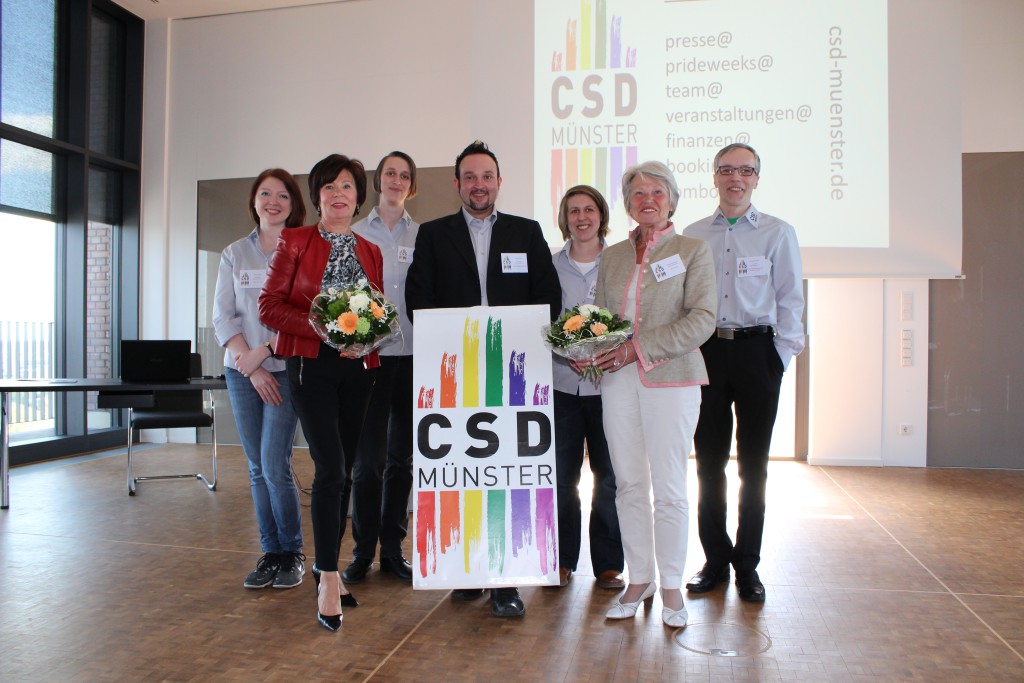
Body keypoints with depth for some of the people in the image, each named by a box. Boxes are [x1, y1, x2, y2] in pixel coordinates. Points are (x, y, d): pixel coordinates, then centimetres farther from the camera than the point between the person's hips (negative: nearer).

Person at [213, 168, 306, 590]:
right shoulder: (234, 255, 10)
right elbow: (222, 317, 5)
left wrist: (264, 351, -15)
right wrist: (251, 367, -6)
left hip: (287, 369, -4)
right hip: (242, 373, 4)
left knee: (275, 467, -8)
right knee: (257, 469, 8)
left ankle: (293, 554, 9)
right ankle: (271, 553, 19)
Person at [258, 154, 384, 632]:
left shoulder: (371, 252, 13)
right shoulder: (294, 242, 2)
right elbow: (269, 306, -4)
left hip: (358, 368, 4)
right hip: (312, 365, -4)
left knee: (342, 470, 9)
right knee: (330, 467, -13)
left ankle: (326, 564, 24)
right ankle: (328, 577, -2)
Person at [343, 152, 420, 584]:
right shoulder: (355, 234, 8)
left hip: (413, 356, 1)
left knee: (402, 455, 8)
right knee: (368, 456, -2)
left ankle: (393, 548, 20)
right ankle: (363, 551, 12)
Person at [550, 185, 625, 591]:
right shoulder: (551, 265, 8)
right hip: (561, 383, 1)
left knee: (610, 477, 3)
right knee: (561, 475, 5)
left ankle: (608, 564, 18)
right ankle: (562, 560, 20)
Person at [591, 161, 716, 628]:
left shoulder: (692, 251, 3)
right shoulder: (612, 256, 15)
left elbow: (702, 319, -7)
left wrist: (640, 348, -15)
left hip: (671, 379, -3)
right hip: (618, 380, 4)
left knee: (668, 488, 1)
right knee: (629, 484, 7)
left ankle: (672, 586, 17)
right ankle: (638, 579, 21)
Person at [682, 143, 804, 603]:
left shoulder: (778, 233, 5)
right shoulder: (693, 235, 10)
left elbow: (790, 300, 3)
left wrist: (781, 358, -4)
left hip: (756, 350, -2)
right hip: (705, 352, 2)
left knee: (753, 462, 5)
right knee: (708, 461, 6)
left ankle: (747, 565, 18)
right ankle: (715, 560, 20)